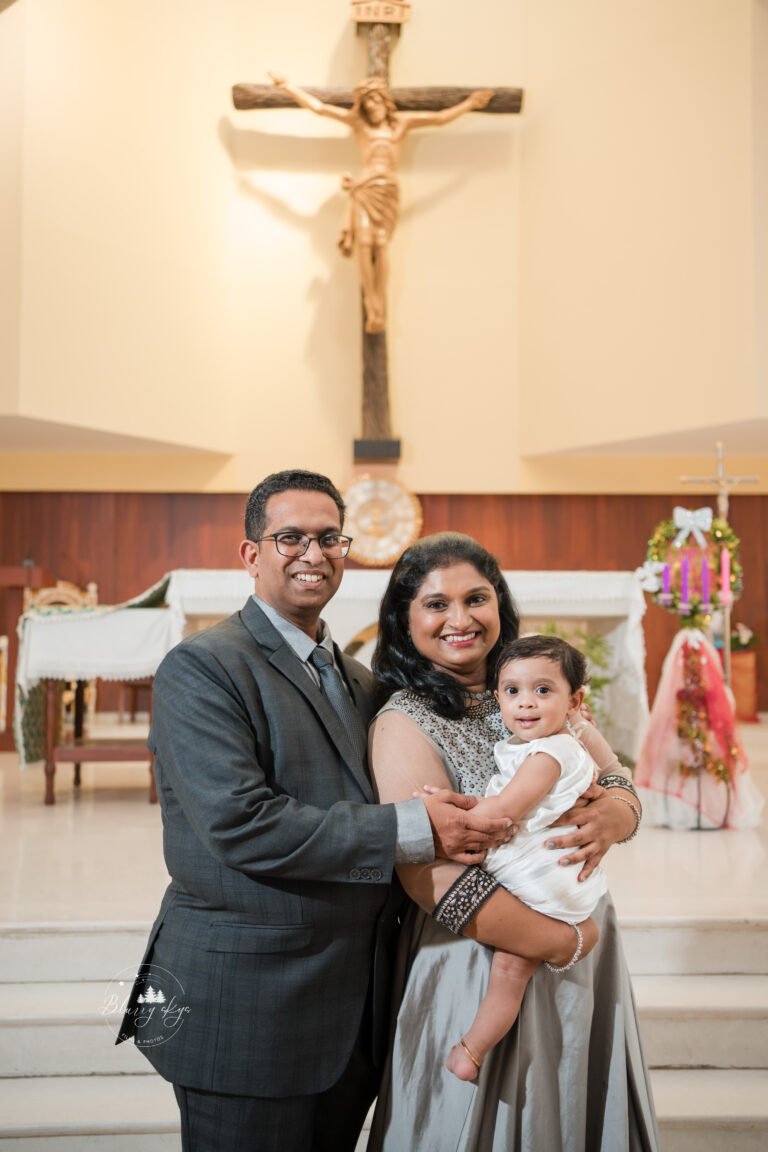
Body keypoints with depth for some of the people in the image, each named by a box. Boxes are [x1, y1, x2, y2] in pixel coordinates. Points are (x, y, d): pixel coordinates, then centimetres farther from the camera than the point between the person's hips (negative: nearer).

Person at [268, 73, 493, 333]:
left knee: (381, 244, -14)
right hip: (364, 188, -1)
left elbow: (439, 118, 18)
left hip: (389, 190, 1)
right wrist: (286, 85, 12)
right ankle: (372, 307, -16)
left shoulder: (401, 121, 16)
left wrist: (469, 104, 17)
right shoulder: (357, 121, 13)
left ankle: (380, 307, -15)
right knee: (364, 241, -18)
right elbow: (318, 107, 12)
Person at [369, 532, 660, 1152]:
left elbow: (621, 790, 6)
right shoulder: (405, 722, -15)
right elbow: (436, 882, -21)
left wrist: (606, 821, -18)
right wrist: (565, 943, -19)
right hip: (482, 972, -6)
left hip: (586, 951, 6)